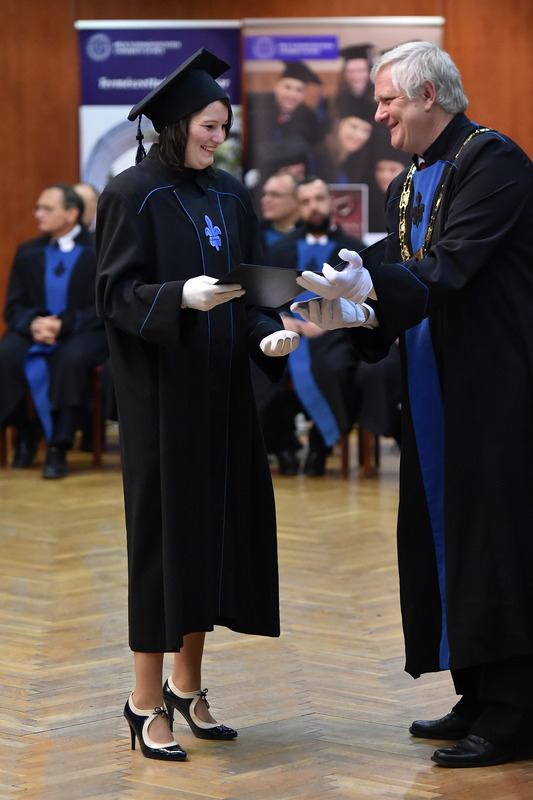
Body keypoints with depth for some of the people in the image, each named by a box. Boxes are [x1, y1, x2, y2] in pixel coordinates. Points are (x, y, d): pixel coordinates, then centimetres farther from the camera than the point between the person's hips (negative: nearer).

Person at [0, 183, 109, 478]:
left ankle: (58, 448, -31)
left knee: (72, 358, -39)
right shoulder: (28, 252, 15)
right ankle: (25, 430, -5)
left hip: (83, 334, -4)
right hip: (34, 333, 4)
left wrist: (64, 324, -21)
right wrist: (33, 323, -13)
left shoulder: (98, 251, 0)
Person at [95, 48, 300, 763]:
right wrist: (181, 296, -28)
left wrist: (268, 334, -8)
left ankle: (188, 684, 19)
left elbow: (250, 288, 12)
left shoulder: (231, 196, 11)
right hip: (160, 389, -6)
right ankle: (147, 702, 3)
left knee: (218, 524, 7)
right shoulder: (134, 194, -6)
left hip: (221, 387, 6)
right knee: (164, 529, -4)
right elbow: (116, 293, -12)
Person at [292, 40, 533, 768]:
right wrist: (355, 313, -7)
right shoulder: (406, 188, 15)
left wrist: (370, 286, -31)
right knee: (444, 536, 10)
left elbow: (452, 267, -22)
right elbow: (407, 293, 11)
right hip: (435, 392, 9)